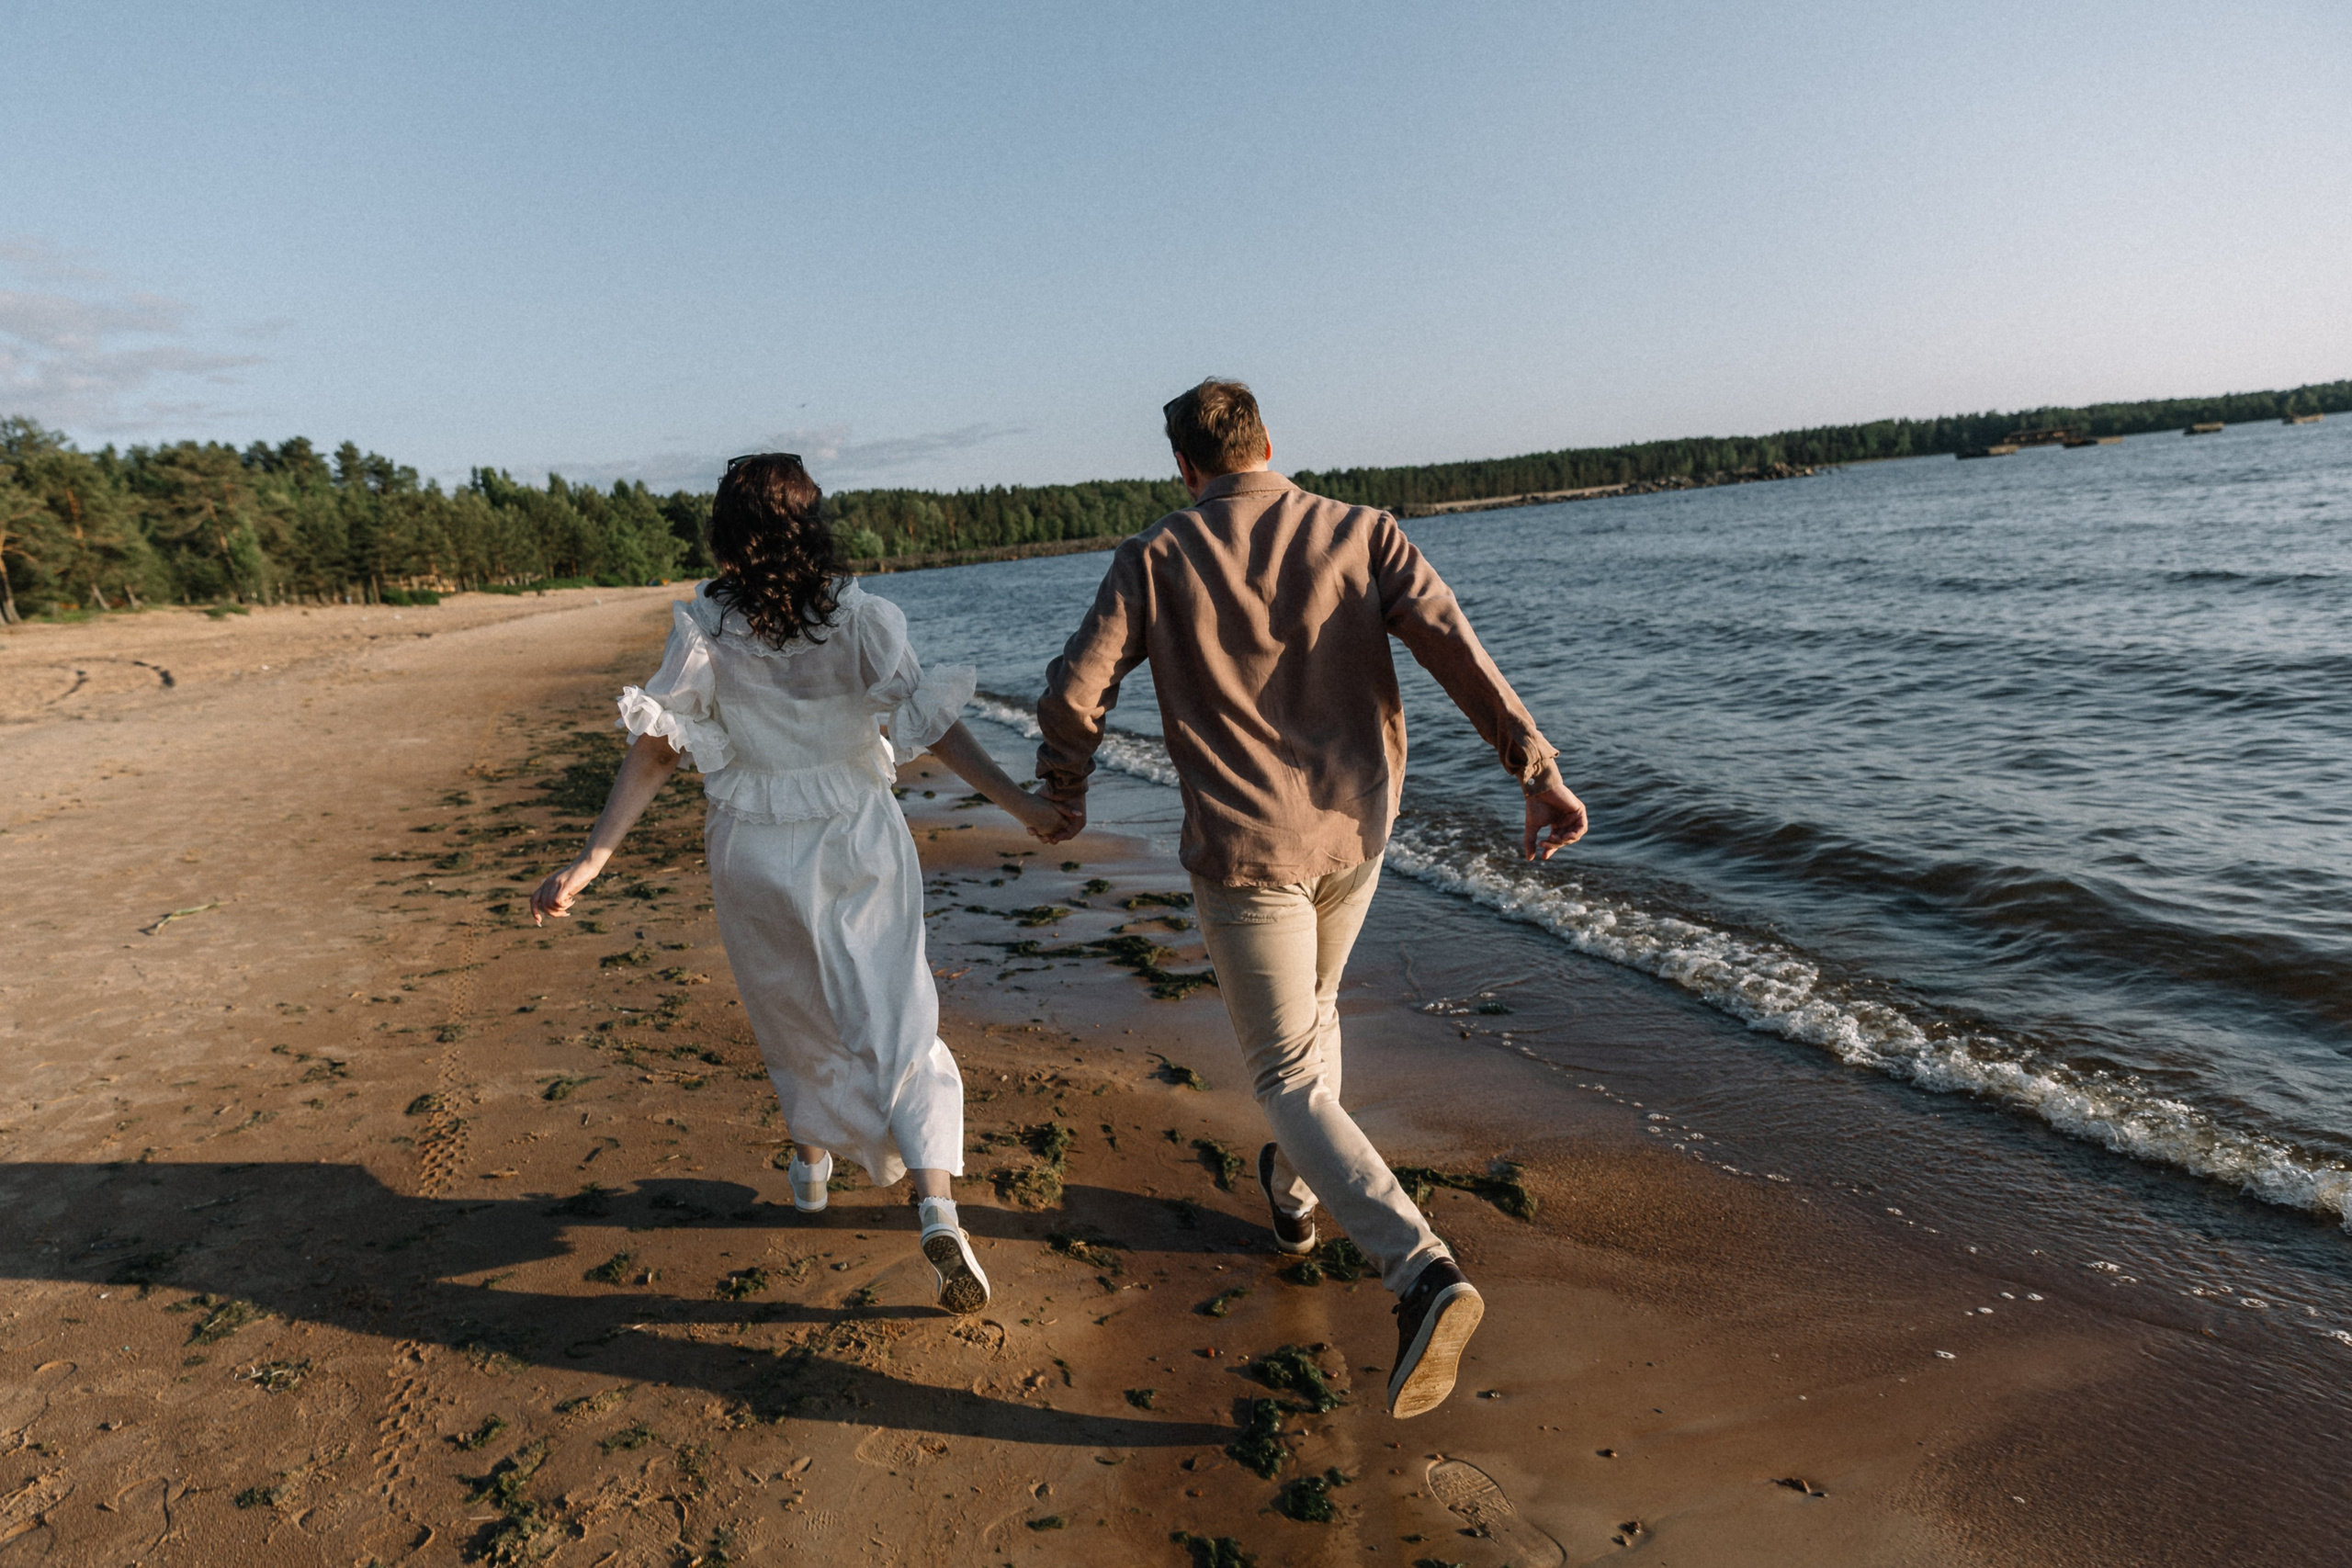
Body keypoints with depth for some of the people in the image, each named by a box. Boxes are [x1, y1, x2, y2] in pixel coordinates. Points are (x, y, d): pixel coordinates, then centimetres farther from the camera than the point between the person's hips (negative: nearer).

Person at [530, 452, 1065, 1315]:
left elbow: (653, 751, -11)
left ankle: (811, 1163, 45)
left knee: (792, 1010, 25)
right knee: (897, 1023, 2)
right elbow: (931, 726, -14)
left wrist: (590, 861, -9)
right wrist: (1021, 803, -11)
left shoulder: (704, 627, -7)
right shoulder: (862, 617, -9)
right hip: (857, 843, -1)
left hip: (754, 854, 2)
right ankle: (938, 1210, -14)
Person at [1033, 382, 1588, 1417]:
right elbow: (1453, 645, -12)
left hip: (1245, 848, -4)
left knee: (1292, 1078, 2)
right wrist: (1538, 770, -15)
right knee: (1310, 1007, 29)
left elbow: (1073, 692, -7)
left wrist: (1065, 793, 12)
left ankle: (1422, 1273, -16)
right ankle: (1294, 1195, 47)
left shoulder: (1155, 561, -3)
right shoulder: (1359, 533, 1)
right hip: (1353, 833, 4)